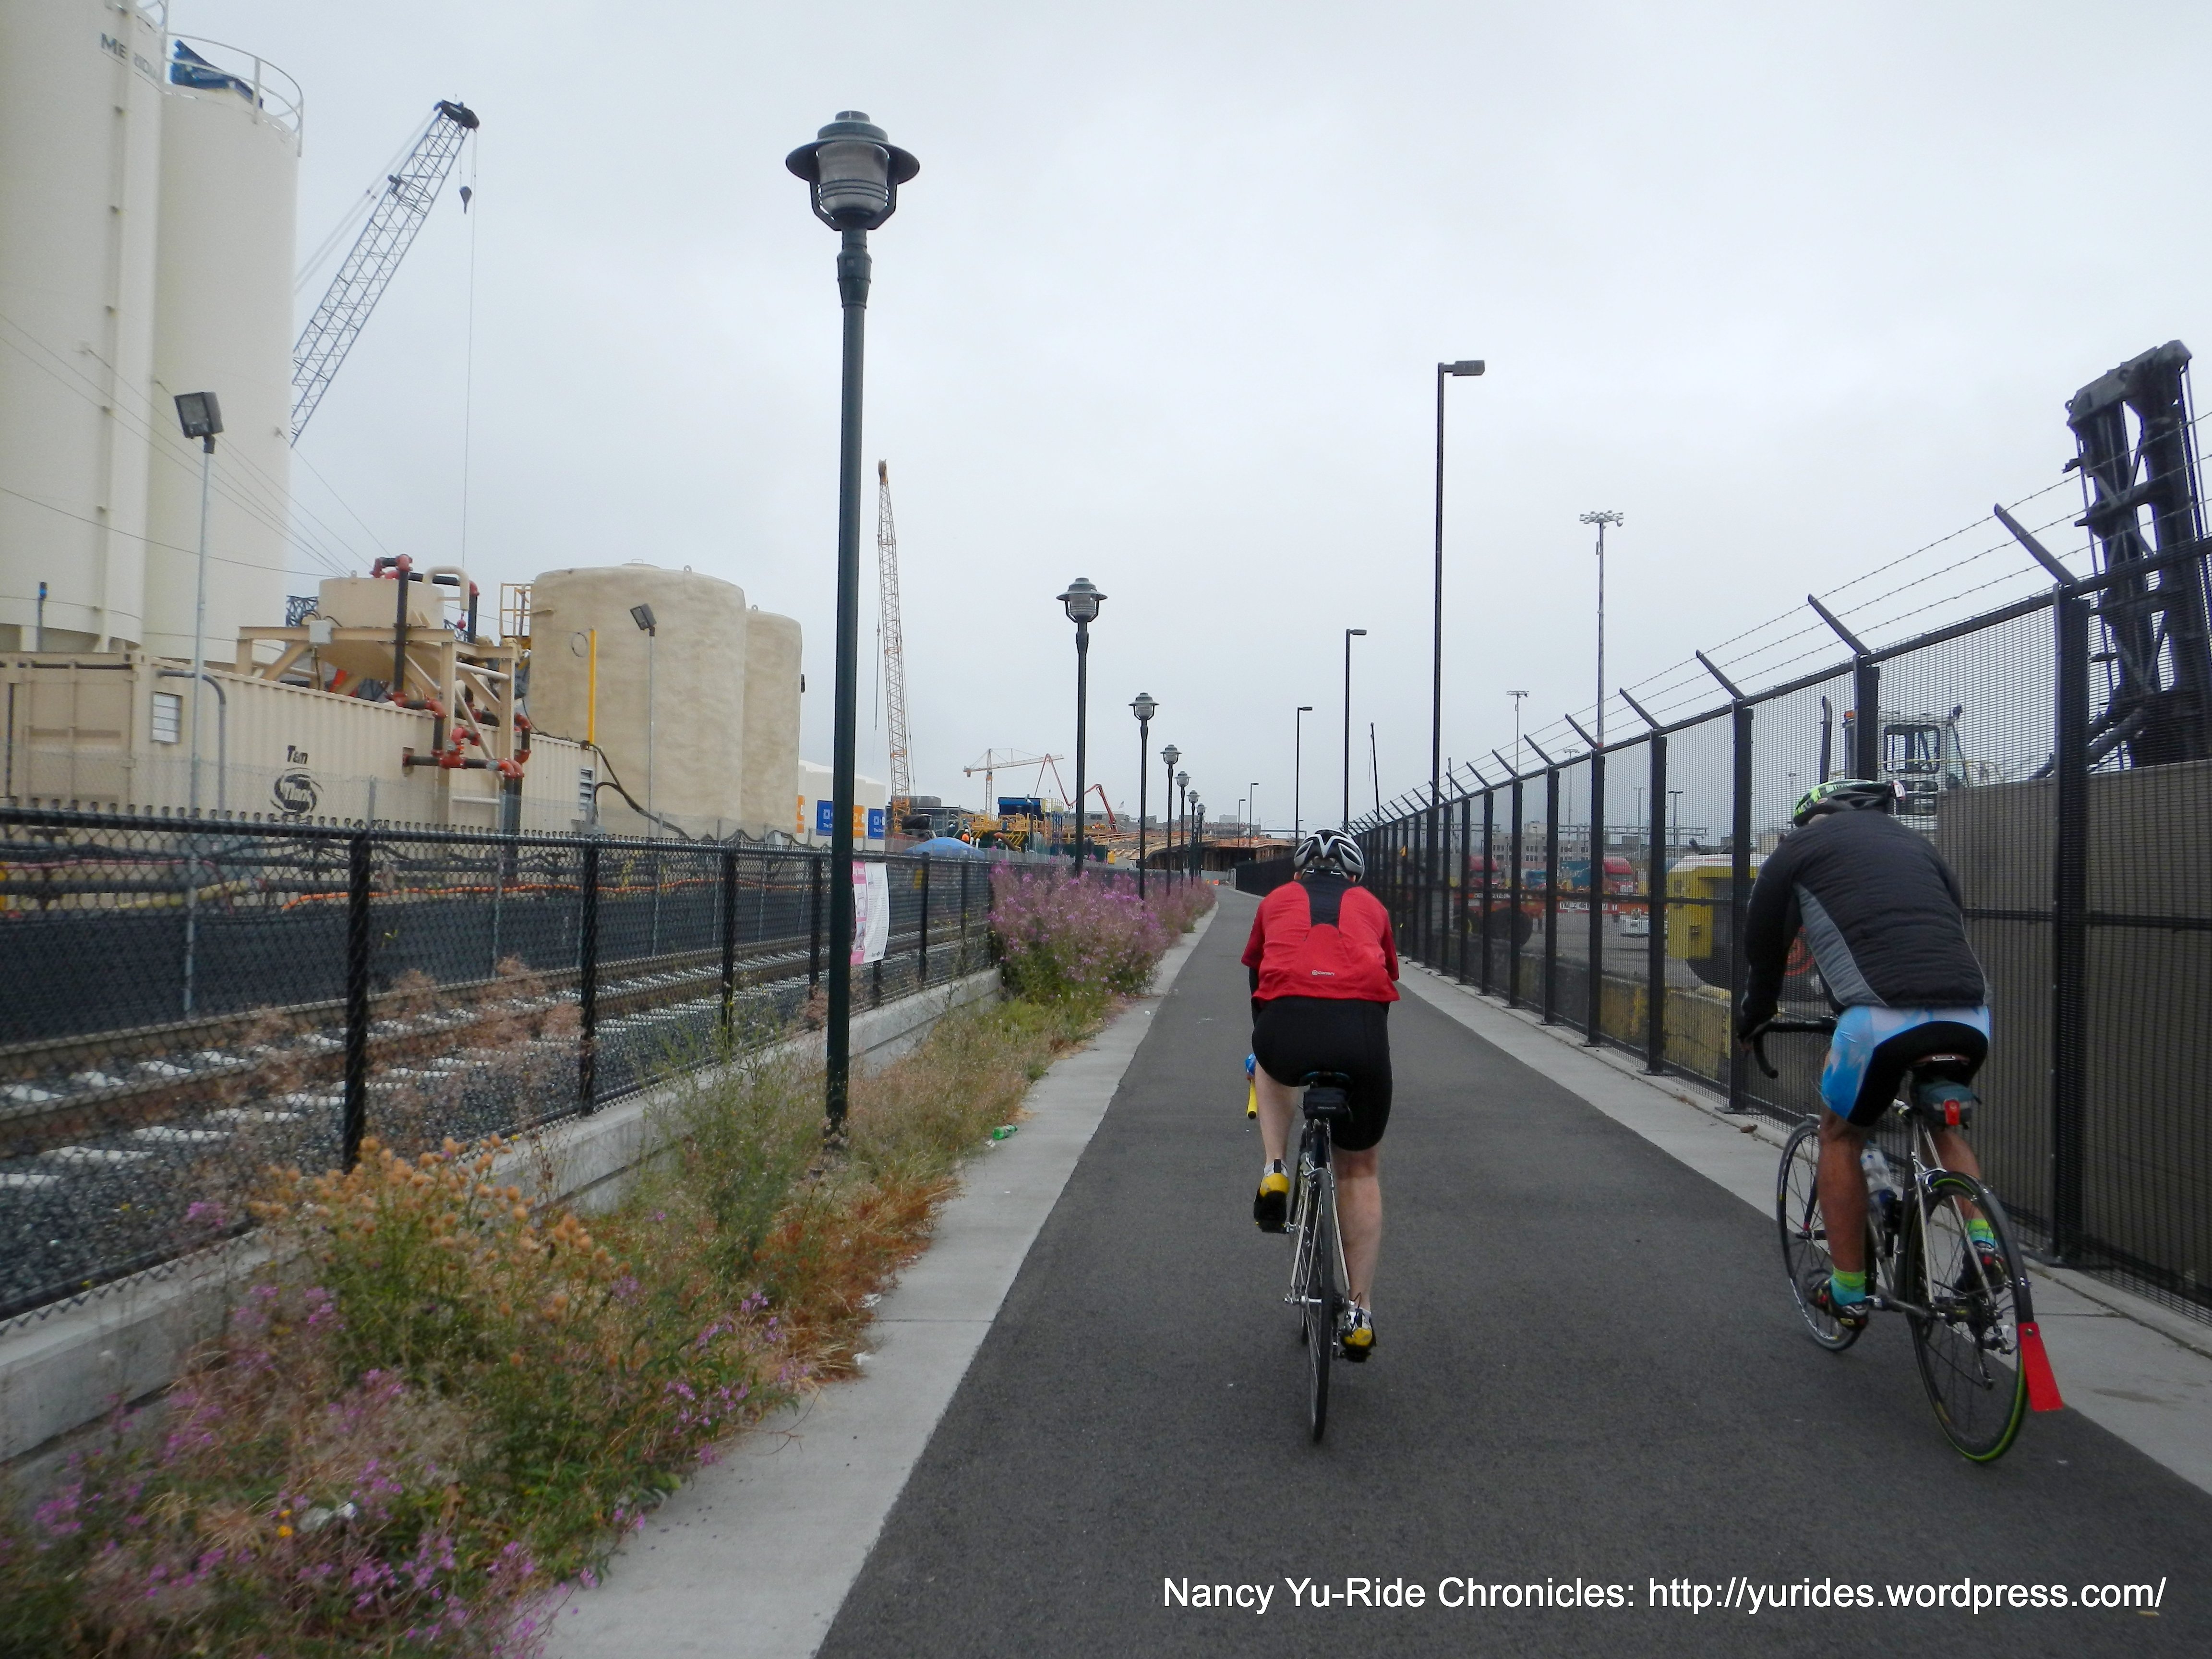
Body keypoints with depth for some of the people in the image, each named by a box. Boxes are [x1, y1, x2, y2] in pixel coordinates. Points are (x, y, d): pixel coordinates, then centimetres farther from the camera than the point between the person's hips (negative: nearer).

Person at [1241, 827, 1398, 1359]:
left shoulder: (1277, 901, 29)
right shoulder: (1371, 905, 29)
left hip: (1287, 1025, 0)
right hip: (1362, 1032, 1)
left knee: (1273, 1068, 40)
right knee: (1359, 1169, 22)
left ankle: (1274, 1172, 20)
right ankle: (1361, 1312, 24)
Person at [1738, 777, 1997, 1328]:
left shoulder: (1801, 848, 16)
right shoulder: (1915, 843, 29)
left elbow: (1763, 946, 19)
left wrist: (1750, 1023, 35)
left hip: (1884, 1012, -5)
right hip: (1970, 1016, 5)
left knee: (1841, 1136, 19)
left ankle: (1847, 1293, 22)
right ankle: (1985, 1244, 17)